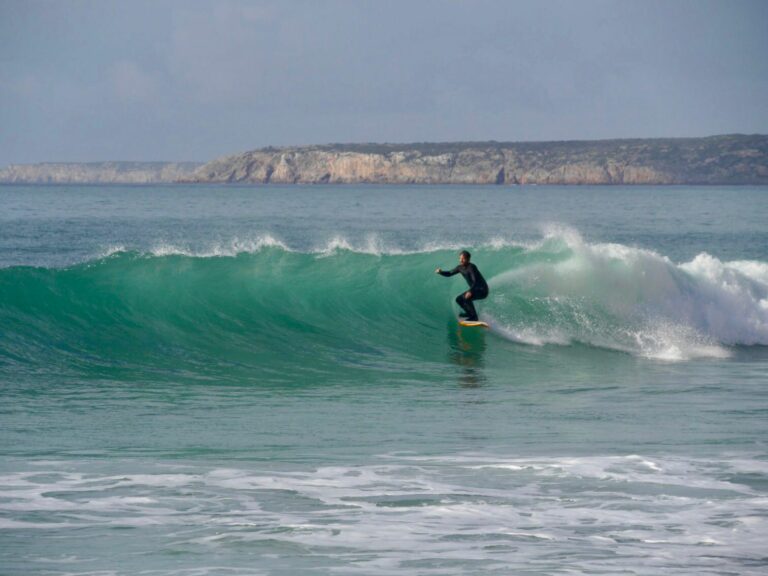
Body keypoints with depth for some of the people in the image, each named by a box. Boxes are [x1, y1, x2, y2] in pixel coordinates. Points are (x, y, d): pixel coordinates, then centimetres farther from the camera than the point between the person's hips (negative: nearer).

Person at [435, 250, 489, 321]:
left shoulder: (471, 267, -23)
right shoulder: (460, 268, 3)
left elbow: (475, 281, -33)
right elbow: (449, 274, 11)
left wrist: (470, 291, -47)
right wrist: (440, 272, -9)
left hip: (482, 290, -9)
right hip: (475, 289, 9)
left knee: (466, 297, -30)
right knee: (459, 299, 13)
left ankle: (474, 317, -22)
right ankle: (470, 313, 27)